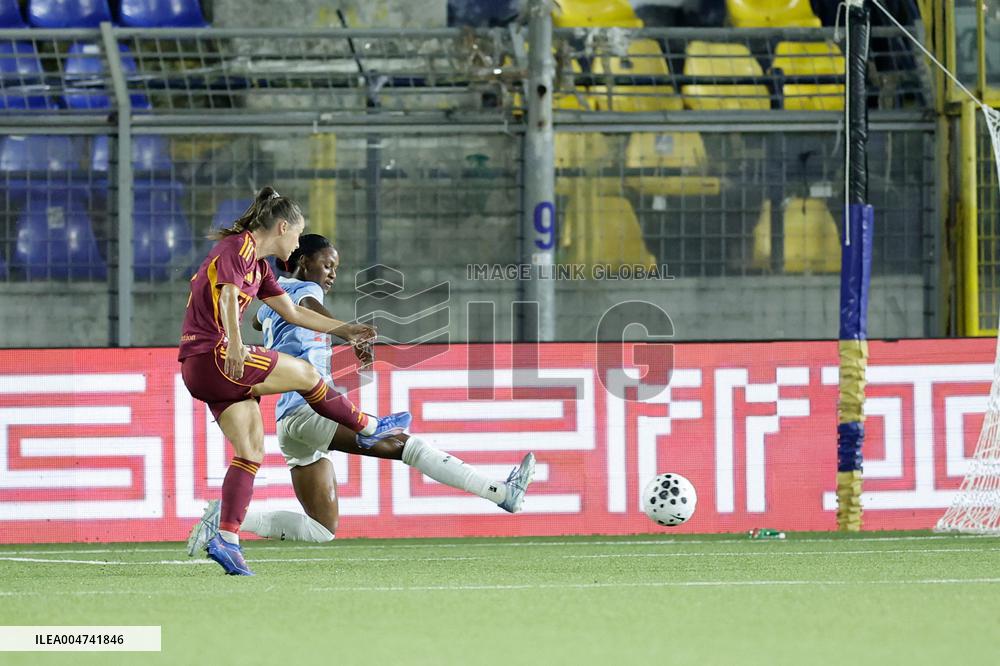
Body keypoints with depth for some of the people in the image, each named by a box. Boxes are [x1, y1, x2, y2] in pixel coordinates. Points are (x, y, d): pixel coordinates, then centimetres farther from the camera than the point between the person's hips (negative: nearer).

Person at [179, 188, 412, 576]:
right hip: (213, 357, -10)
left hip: (202, 368, 10)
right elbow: (228, 295, -27)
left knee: (251, 449, 2)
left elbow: (293, 312, 30)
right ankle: (368, 428, 21)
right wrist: (234, 344, -40)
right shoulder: (239, 246, -9)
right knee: (304, 373, 2)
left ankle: (227, 538, -5)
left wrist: (344, 330, 33)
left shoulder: (259, 266, 22)